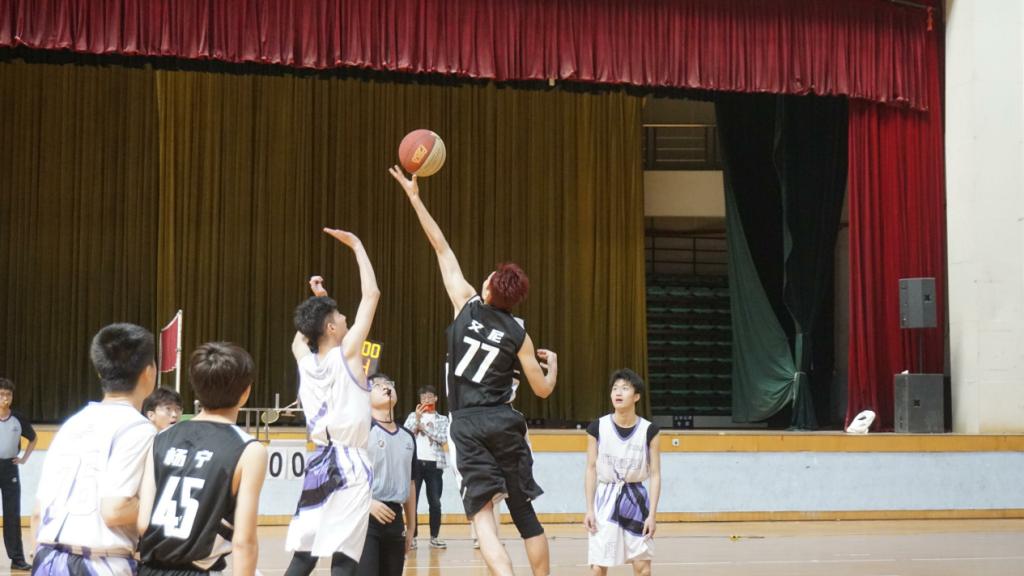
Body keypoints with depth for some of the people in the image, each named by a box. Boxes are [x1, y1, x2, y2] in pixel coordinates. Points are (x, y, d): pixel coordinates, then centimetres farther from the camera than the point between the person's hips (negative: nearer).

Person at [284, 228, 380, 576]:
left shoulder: (304, 359, 7)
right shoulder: (346, 354, -8)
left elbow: (302, 334, 34)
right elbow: (372, 294, -5)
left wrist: (317, 300, 28)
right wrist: (357, 246, 3)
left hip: (318, 464, 6)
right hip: (350, 466, -6)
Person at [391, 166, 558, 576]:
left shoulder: (467, 306, -1)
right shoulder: (519, 335, 1)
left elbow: (443, 251, 5)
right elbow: (543, 390, 4)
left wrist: (415, 198, 11)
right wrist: (553, 363, 28)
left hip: (467, 423, -2)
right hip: (503, 421, 2)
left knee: (481, 512, -7)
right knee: (524, 511, 11)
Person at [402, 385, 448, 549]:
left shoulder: (442, 419, 11)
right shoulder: (413, 416, 12)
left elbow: (443, 439, -5)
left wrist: (424, 428, -5)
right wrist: (418, 418, -9)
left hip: (434, 463, 0)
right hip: (415, 462, 0)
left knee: (435, 502, 0)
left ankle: (434, 537, 9)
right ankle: (412, 536, 2)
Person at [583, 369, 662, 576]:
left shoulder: (649, 430, -6)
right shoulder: (598, 428, -5)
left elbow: (655, 475, -2)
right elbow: (591, 470, 1)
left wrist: (652, 514, -7)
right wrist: (589, 510, -3)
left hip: (636, 499, 0)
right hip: (605, 499, 0)